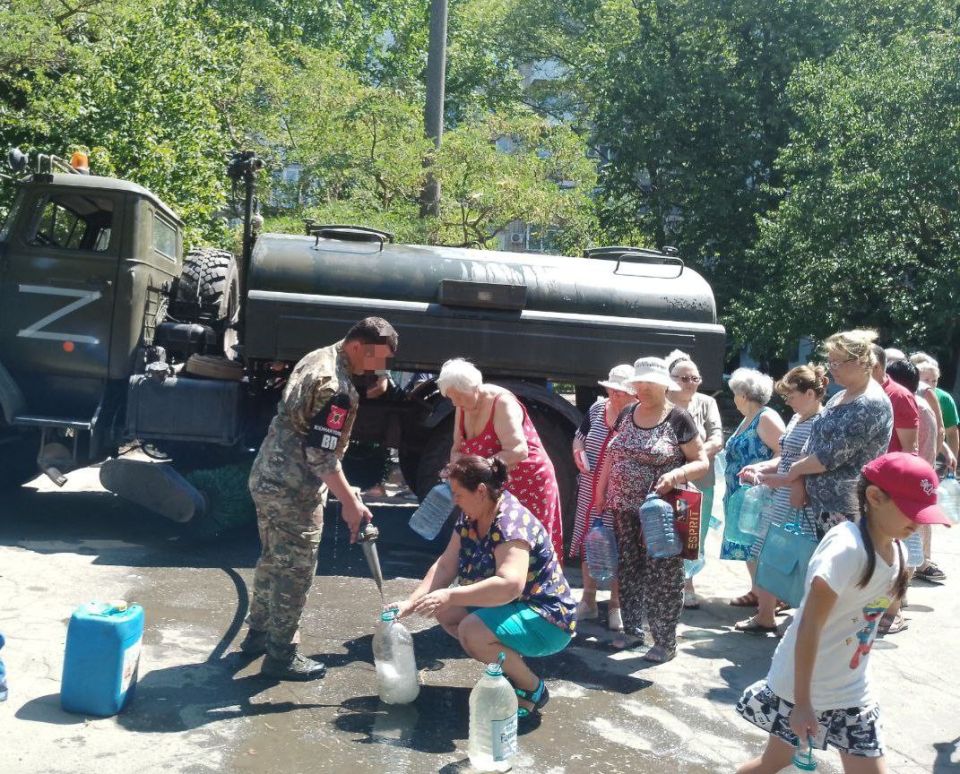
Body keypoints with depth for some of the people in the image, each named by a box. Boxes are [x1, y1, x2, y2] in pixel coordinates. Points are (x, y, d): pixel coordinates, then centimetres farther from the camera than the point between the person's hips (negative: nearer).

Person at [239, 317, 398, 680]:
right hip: (293, 488, -10)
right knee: (296, 570, 1)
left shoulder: (320, 358, 9)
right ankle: (280, 655, 12)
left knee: (273, 559, 22)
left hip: (269, 476, 10)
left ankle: (258, 633, 36)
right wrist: (350, 501, -19)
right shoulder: (335, 387, -23)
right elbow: (321, 454, -23)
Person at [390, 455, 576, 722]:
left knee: (472, 631, -30)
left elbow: (510, 585, -40)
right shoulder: (469, 518, 0)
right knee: (443, 611, 1)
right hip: (511, 607, 9)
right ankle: (511, 665, 10)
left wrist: (451, 596, -42)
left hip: (548, 621, -9)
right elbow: (446, 565, 0)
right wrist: (412, 602, -11)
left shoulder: (511, 524, -27)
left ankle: (532, 689, -6)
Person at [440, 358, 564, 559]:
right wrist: (457, 461, -15)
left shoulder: (501, 403, -20)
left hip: (529, 484, -7)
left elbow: (518, 451, -29)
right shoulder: (463, 407, 4)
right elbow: (457, 449, 9)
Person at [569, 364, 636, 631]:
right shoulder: (597, 409, 3)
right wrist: (579, 455, -1)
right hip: (590, 495, 5)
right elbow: (579, 439, 17)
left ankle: (616, 607, 21)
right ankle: (588, 602, 30)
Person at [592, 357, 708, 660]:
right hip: (624, 511, 6)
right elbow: (611, 457, 16)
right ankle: (632, 629, 28)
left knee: (662, 576, 0)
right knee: (628, 570, 13)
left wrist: (676, 474, -25)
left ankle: (666, 641, 12)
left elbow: (702, 463, -6)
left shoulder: (679, 419, -8)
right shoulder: (626, 416, 9)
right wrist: (600, 496, 13)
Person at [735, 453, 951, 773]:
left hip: (854, 692, 7)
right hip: (804, 686, -7)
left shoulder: (895, 550, -1)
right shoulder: (846, 548, -27)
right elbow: (809, 626, -25)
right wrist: (801, 702, -23)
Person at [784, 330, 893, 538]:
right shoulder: (840, 397, 14)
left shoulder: (870, 404, -17)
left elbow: (832, 456, -20)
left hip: (847, 512, -9)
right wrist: (801, 482, 0)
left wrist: (796, 469, -5)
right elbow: (815, 441, 14)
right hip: (822, 504, 9)